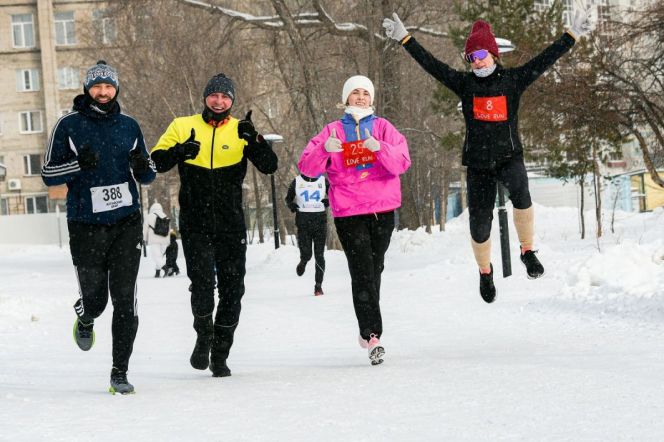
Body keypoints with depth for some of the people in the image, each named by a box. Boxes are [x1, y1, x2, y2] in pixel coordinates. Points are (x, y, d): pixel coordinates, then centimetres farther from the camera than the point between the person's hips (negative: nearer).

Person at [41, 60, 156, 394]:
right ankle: (85, 321, 42)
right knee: (94, 300, 4)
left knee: (125, 301, -5)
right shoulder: (68, 126, 0)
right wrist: (79, 164, -19)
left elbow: (148, 176, 16)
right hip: (86, 226, -2)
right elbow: (48, 174, -1)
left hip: (126, 223, 2)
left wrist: (143, 167, -8)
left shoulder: (129, 126, 9)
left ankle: (120, 372, 2)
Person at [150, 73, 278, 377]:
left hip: (231, 226, 1)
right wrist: (178, 152, -17)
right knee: (202, 284, -15)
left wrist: (253, 140, -22)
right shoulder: (183, 126, 6)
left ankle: (220, 355, 19)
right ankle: (203, 336, 12)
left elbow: (269, 166, -4)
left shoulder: (240, 130, 5)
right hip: (195, 225, -1)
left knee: (232, 289, 4)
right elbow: (156, 162, 3)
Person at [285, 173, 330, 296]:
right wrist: (292, 205, -8)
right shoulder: (297, 181, 5)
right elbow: (288, 198, 14)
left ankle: (318, 285, 8)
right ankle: (303, 262, 30)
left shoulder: (323, 180, 5)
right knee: (306, 254, -8)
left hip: (320, 220, 0)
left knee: (319, 255, -1)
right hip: (303, 220, 0)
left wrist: (328, 202, -9)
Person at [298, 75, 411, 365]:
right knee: (362, 273, -12)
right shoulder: (333, 131, 8)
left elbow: (402, 163, -5)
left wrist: (379, 147, -23)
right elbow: (307, 168, 0)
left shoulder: (383, 128, 9)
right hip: (348, 213, -2)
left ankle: (368, 330, 23)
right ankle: (372, 334, -15)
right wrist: (324, 150, -21)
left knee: (375, 270, 8)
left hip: (382, 210, 2)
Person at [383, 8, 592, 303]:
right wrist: (404, 38, -5)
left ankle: (528, 250, -17)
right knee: (479, 224, 1)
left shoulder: (513, 80, 1)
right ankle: (485, 270, 31)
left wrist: (572, 35, -6)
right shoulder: (464, 84, 3)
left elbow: (545, 60, -1)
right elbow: (431, 64, 0)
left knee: (520, 192, -35)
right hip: (477, 162, 2)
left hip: (509, 156, -2)